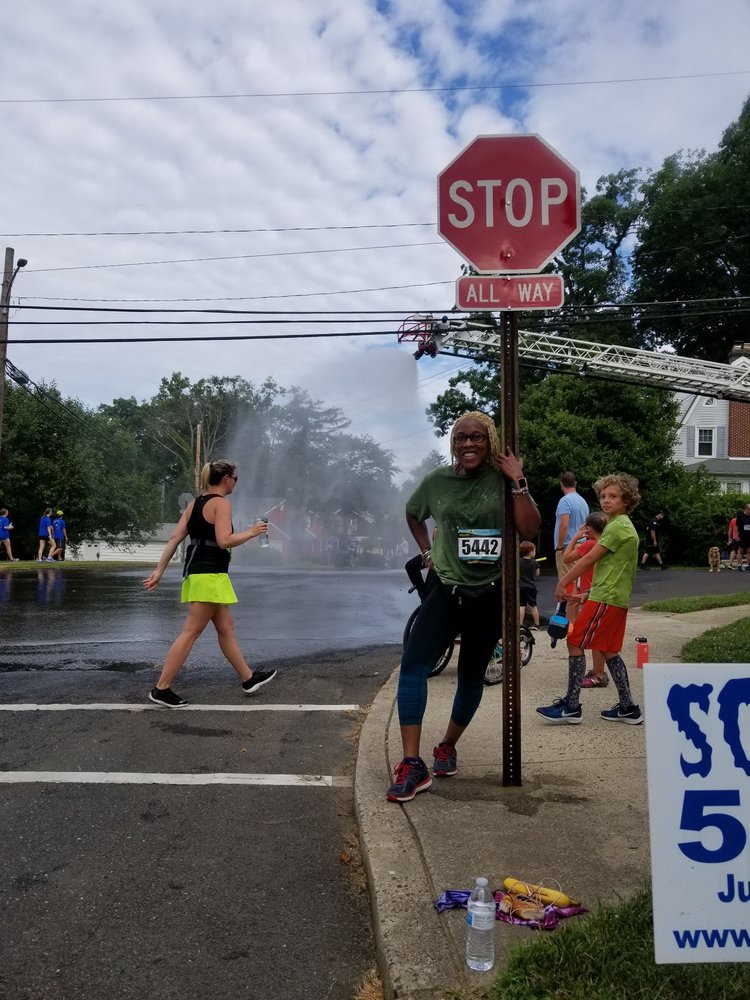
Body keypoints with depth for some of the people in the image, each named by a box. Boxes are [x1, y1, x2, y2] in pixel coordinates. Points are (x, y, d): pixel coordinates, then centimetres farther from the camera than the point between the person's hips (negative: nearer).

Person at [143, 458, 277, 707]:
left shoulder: (194, 504, 14)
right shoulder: (222, 503, -11)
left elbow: (174, 539, 8)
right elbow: (224, 541, -23)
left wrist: (159, 571, 7)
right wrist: (252, 532, -8)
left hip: (197, 572, 10)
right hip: (211, 575, -10)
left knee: (226, 629, 16)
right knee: (190, 632, -5)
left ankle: (248, 678, 27)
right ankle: (161, 689, -1)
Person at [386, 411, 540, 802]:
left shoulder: (503, 480, -6)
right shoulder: (436, 481, 0)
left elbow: (529, 530, -16)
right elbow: (412, 514, 20)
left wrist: (518, 481, -19)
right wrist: (427, 551, 10)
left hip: (489, 594, -1)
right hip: (447, 591, 1)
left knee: (471, 676, 11)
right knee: (413, 664, -16)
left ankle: (447, 747, 36)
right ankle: (413, 765, -12)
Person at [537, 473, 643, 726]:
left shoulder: (617, 526, -13)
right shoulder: (624, 526, 18)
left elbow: (590, 558, -15)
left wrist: (562, 583, -9)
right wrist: (587, 594, 17)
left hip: (605, 598, -10)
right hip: (617, 597, 10)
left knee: (575, 643, -6)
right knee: (609, 650, 14)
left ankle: (571, 706, -1)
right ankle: (627, 708, 16)